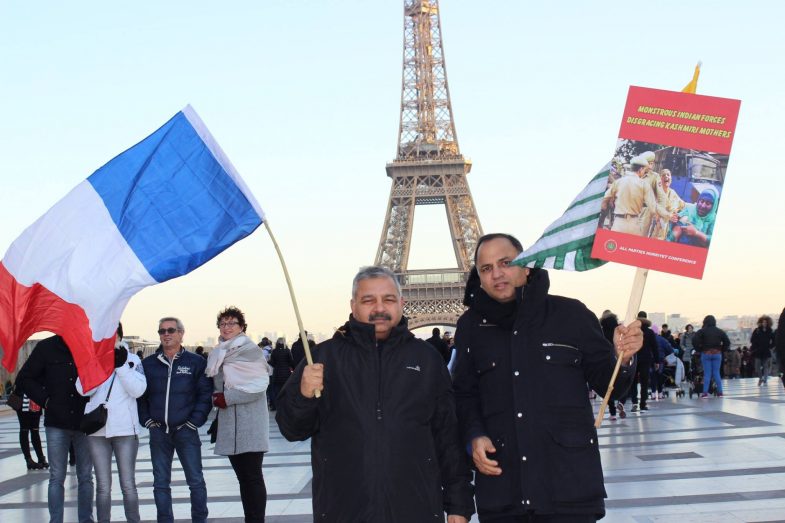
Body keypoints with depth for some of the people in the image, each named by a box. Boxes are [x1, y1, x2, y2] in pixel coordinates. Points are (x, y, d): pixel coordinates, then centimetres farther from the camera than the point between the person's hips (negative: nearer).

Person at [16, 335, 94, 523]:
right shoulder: (47, 347, 0)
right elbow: (24, 378, 6)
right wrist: (45, 400, -4)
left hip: (85, 422, 0)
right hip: (56, 424, 0)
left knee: (85, 477, 7)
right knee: (56, 477, 2)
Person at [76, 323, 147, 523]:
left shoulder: (132, 359, 4)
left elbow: (138, 390, -8)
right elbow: (83, 389, -8)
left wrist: (121, 365, -13)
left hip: (125, 429, -1)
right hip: (97, 429, 1)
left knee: (128, 484, 4)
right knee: (103, 485, 7)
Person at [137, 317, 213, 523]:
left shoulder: (196, 362, 0)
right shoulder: (148, 363, 7)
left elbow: (205, 394, -1)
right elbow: (139, 395, 11)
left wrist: (195, 421, -7)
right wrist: (146, 419, 1)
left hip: (186, 431, -2)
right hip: (158, 432, 3)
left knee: (196, 481, -1)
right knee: (161, 483, 7)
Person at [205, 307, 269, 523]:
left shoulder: (251, 350, -7)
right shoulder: (218, 354, 14)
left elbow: (259, 385, -15)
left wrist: (228, 398, -17)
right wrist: (216, 398, 7)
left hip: (250, 424, -7)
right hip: (229, 424, 7)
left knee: (252, 477, -5)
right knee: (242, 476, 11)